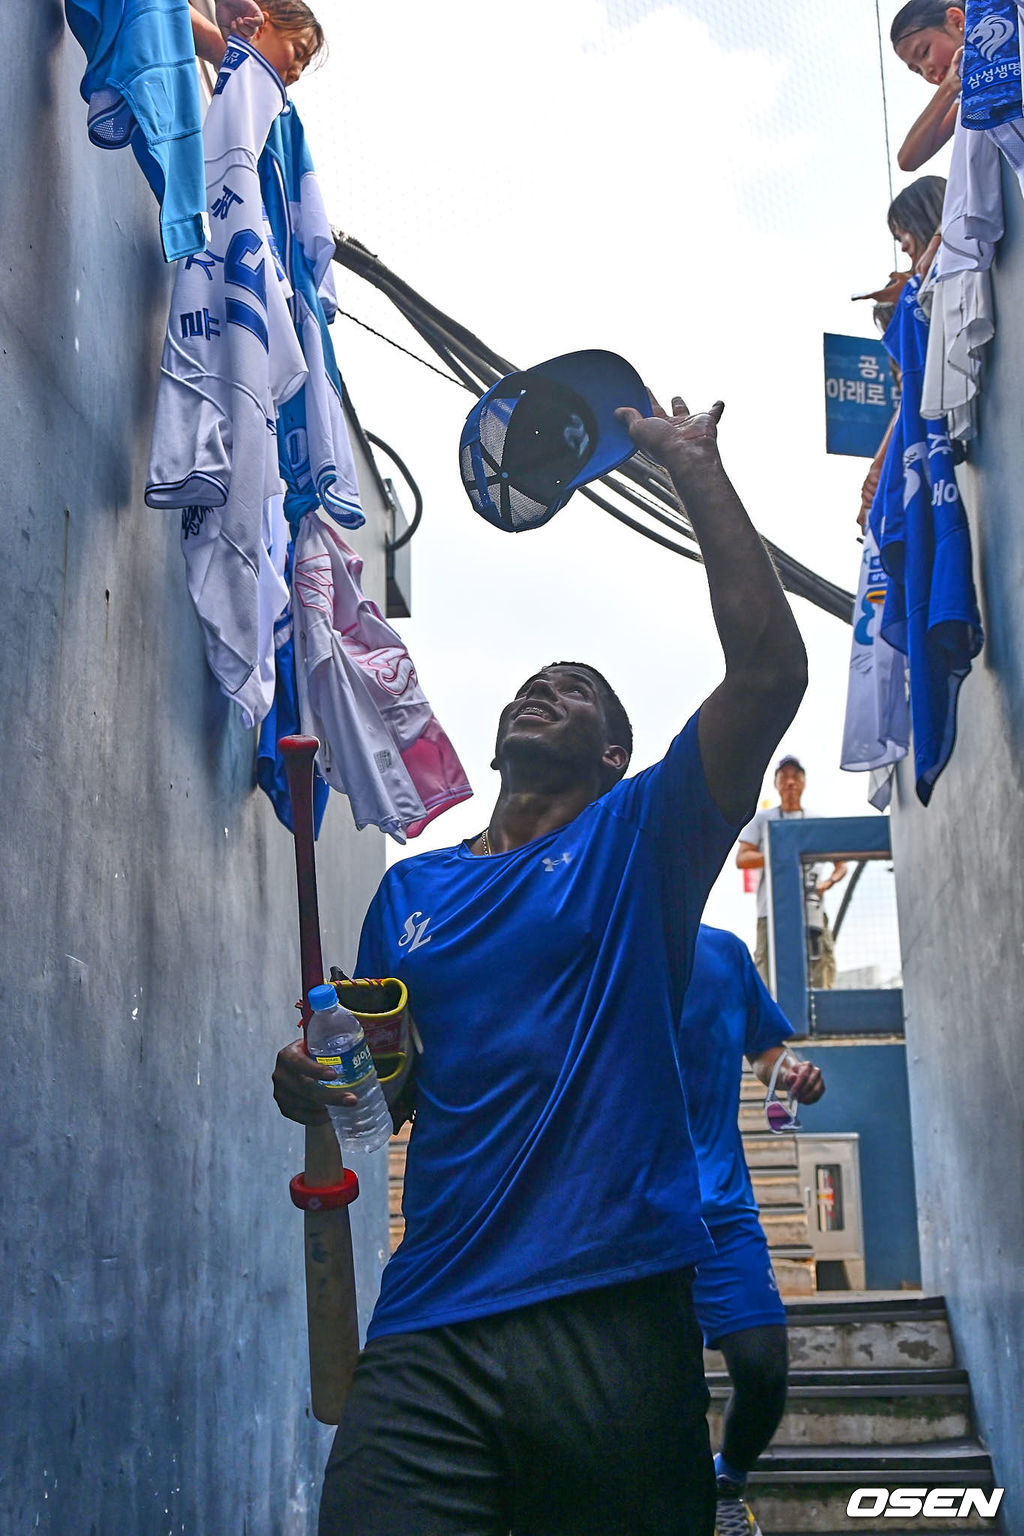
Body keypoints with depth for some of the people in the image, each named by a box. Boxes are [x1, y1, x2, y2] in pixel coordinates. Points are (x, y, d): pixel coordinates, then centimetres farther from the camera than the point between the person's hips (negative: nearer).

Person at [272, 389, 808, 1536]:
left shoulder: (640, 841, 7)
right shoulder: (409, 890, 18)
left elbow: (770, 671, -6)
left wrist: (695, 468, -2)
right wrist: (316, 1083, 0)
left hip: (615, 1314, -2)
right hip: (430, 1329, 3)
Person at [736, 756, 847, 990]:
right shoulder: (762, 819, 16)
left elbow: (841, 864, 19)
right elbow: (742, 858, 4)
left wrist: (829, 882, -4)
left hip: (812, 911, 2)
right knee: (770, 981, -10)